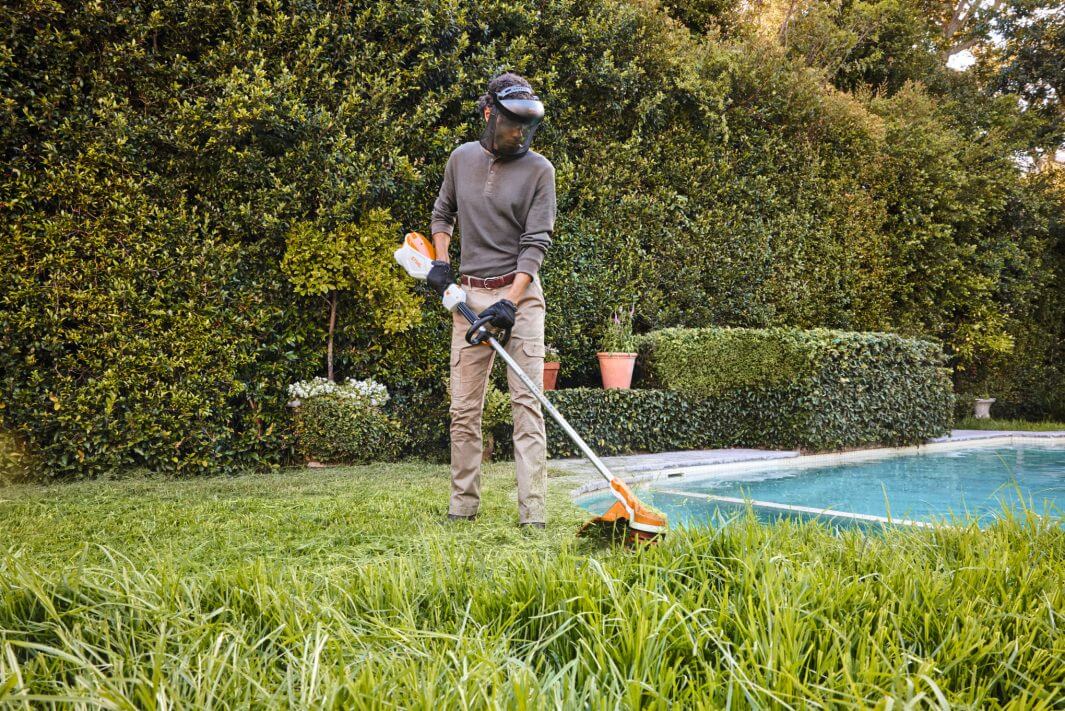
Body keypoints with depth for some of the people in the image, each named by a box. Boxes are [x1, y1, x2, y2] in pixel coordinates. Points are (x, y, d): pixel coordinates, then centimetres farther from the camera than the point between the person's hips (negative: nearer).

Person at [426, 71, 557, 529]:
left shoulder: (539, 169, -3)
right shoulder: (462, 158, 9)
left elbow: (536, 243, -9)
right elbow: (442, 213, 25)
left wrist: (509, 302, -20)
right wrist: (440, 260, 10)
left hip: (521, 293, -4)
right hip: (469, 294, 4)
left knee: (527, 402, -8)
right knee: (463, 406, 5)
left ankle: (532, 509, -7)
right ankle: (463, 504, 14)